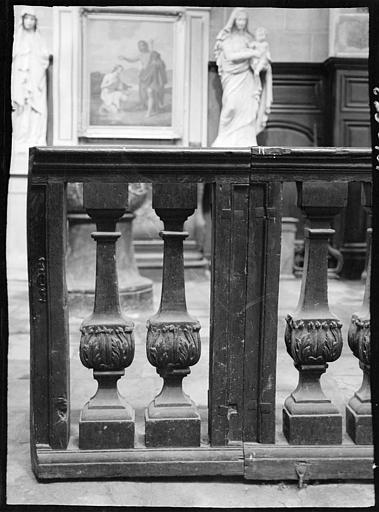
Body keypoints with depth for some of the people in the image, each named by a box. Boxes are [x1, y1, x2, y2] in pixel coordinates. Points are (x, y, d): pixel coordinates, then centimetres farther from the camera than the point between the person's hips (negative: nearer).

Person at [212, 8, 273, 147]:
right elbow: (230, 56, -11)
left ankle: (245, 144, -7)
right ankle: (226, 144, -12)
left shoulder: (249, 38, 15)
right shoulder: (226, 37, 4)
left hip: (247, 77, 4)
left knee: (248, 109, -6)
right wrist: (251, 53, -14)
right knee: (232, 106, -18)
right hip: (232, 78, -4)